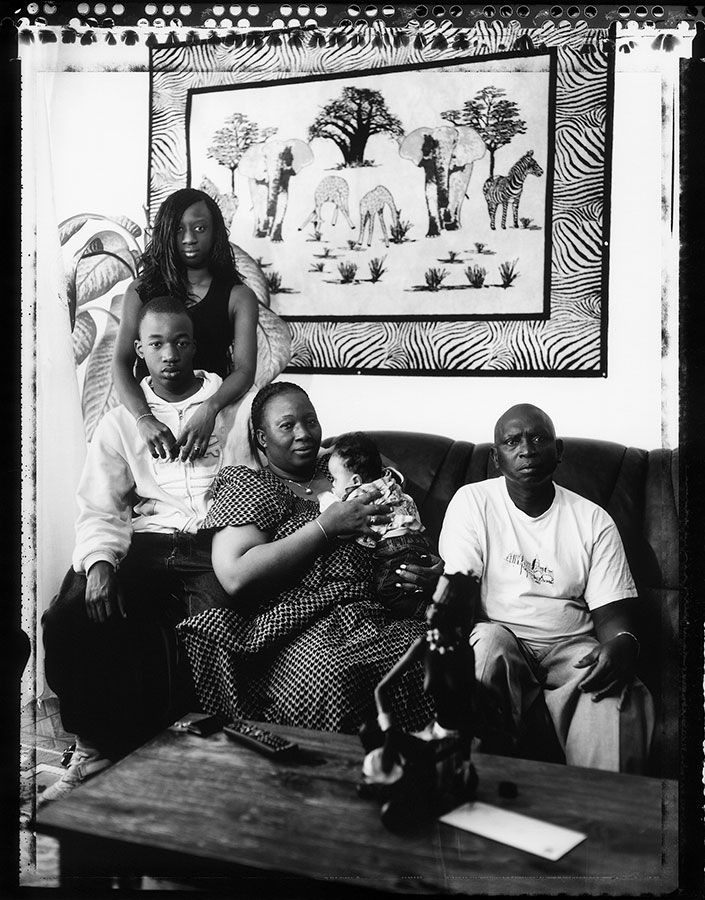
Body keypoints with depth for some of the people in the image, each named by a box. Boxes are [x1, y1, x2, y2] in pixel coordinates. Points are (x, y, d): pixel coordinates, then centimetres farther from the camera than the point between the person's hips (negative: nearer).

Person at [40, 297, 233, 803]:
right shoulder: (120, 422, 16)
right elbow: (99, 509, 9)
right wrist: (99, 564, -12)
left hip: (216, 544, -2)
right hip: (144, 544, 2)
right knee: (69, 621, -23)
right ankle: (102, 747, -3)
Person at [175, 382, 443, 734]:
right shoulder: (248, 486, 10)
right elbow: (236, 578, -7)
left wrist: (427, 570, 3)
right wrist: (326, 527, -8)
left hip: (369, 616, 4)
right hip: (292, 626, -3)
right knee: (334, 680, -36)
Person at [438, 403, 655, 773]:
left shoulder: (594, 520, 5)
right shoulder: (472, 501, 1)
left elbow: (612, 611, 1)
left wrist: (622, 644, -23)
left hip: (570, 645, 1)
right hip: (499, 633, -1)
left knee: (617, 691, -30)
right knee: (488, 642, -35)